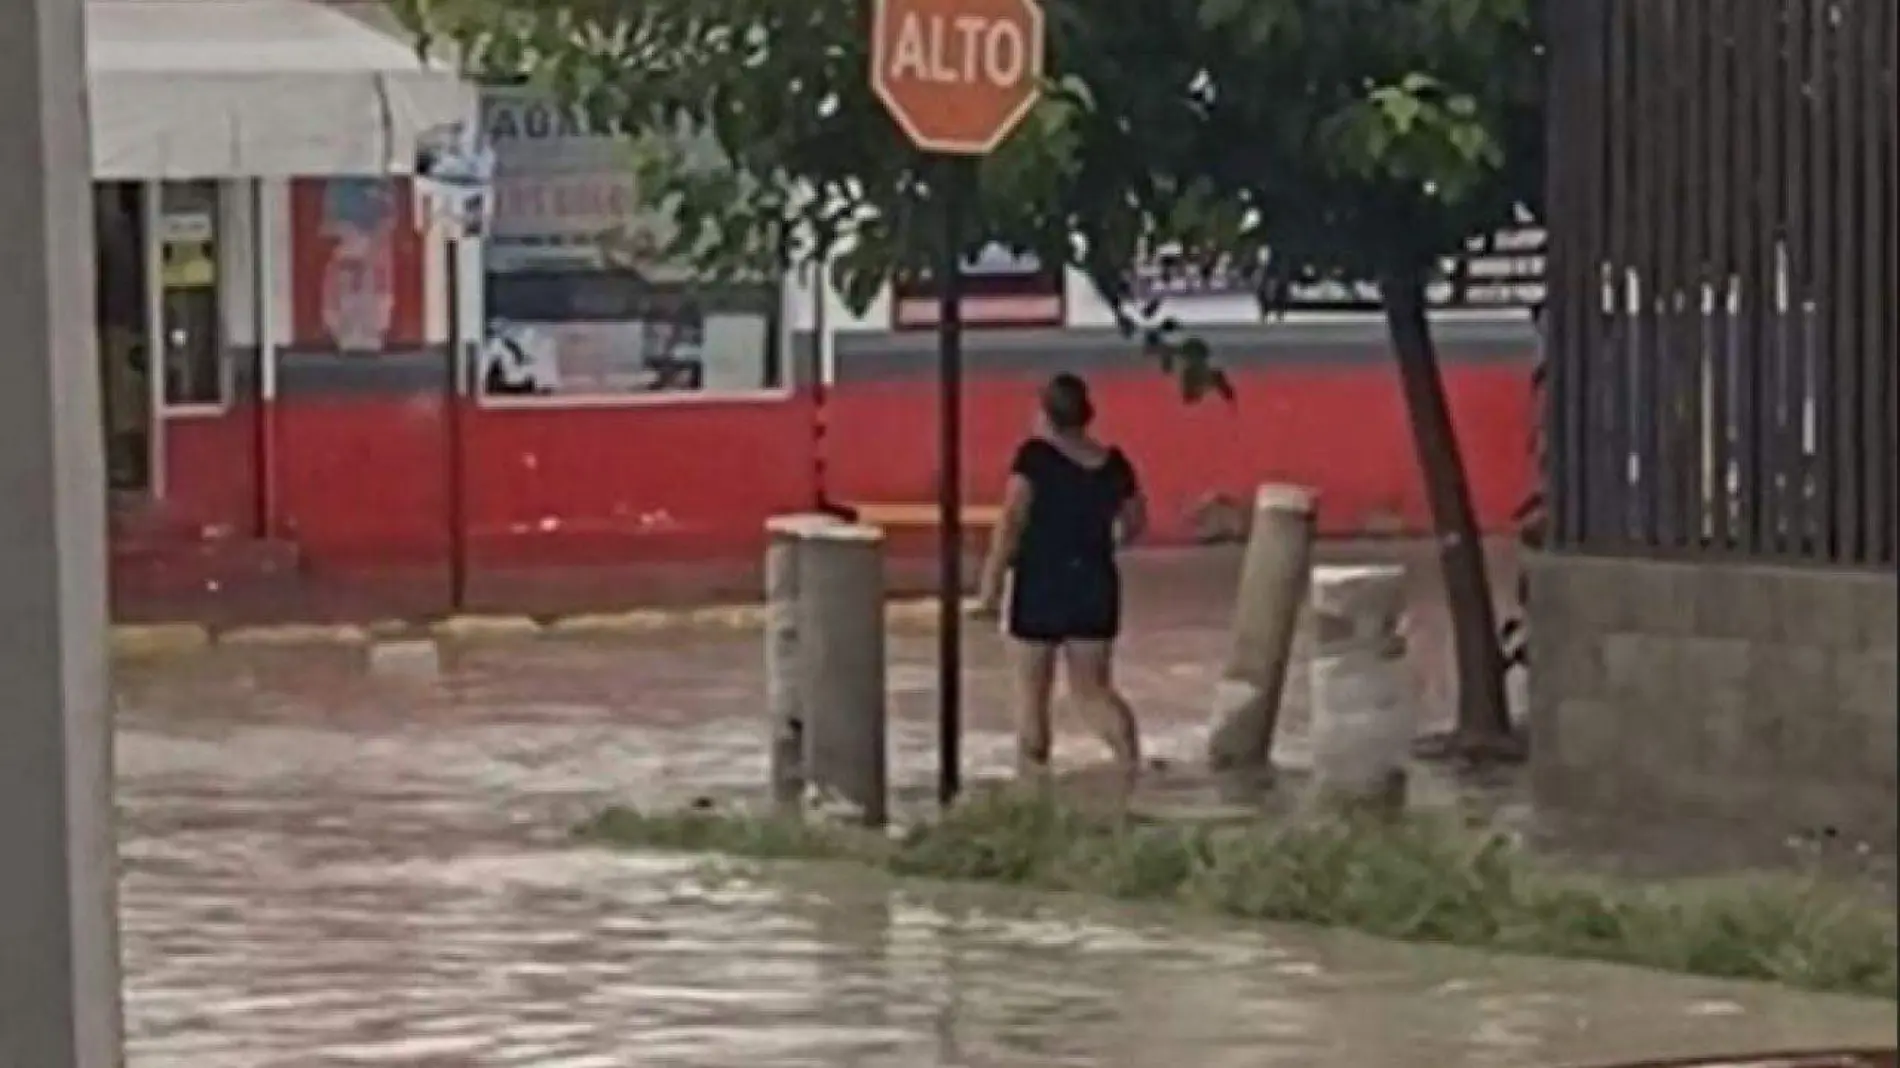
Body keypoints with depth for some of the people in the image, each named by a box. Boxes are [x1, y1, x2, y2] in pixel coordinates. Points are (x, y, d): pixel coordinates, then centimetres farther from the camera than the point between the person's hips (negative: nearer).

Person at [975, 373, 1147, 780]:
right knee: (1092, 688, 10)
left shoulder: (1035, 456, -11)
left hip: (1040, 585, -4)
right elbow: (1135, 523, 17)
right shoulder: (1113, 462, 4)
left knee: (1032, 688, 9)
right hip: (1096, 585, 4)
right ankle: (1130, 758, -14)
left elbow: (1011, 523, -17)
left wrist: (990, 585, -15)